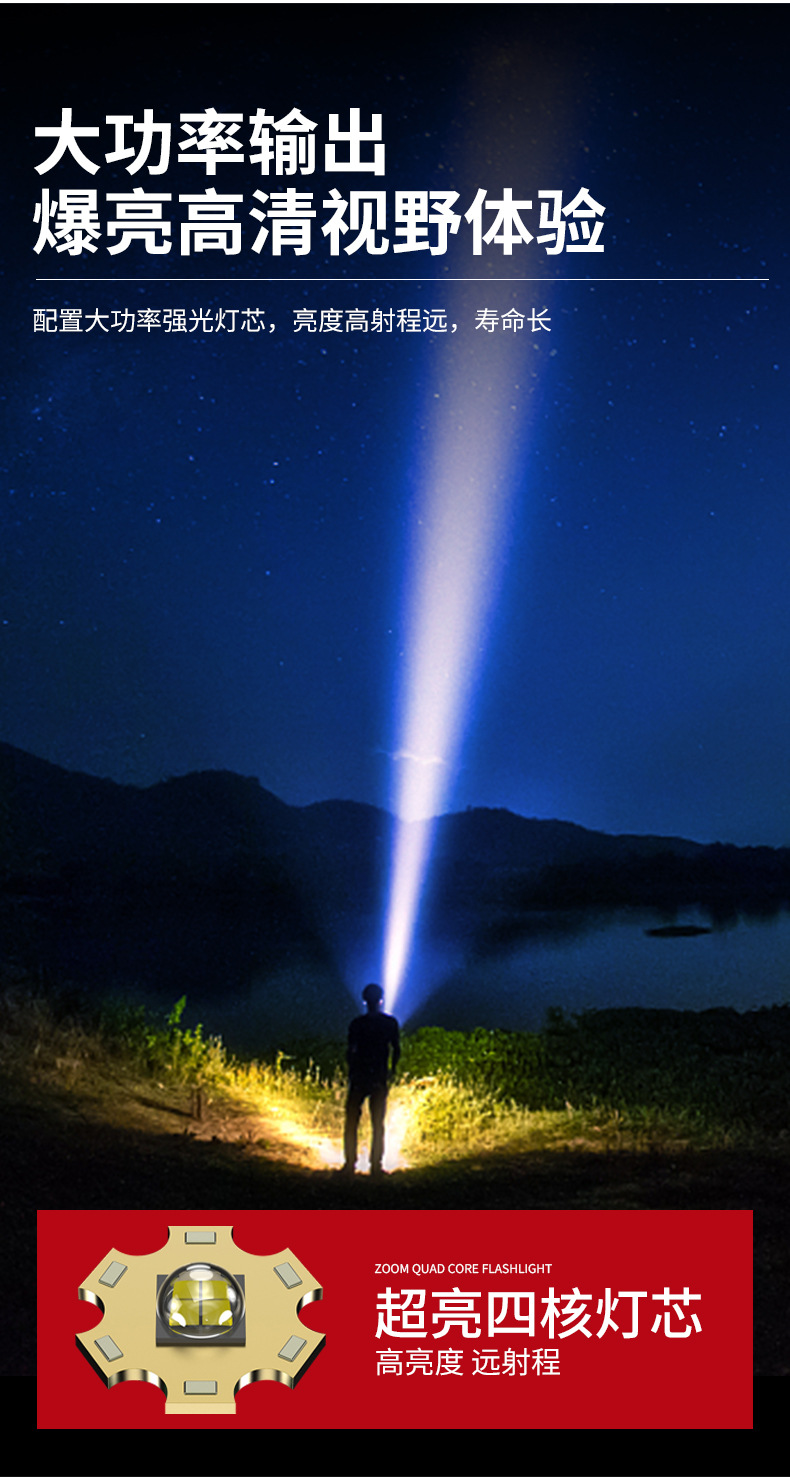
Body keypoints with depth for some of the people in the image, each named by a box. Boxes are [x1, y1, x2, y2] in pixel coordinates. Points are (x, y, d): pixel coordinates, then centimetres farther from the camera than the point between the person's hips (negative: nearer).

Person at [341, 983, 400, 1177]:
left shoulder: (357, 1024, -7)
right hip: (379, 1078, 2)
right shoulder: (391, 1023, -1)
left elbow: (351, 1052, -7)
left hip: (359, 1076, -2)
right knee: (378, 1124, 9)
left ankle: (350, 1165, 6)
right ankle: (375, 1167, 9)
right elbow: (396, 1050, 1)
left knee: (351, 1123, 7)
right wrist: (391, 1071, 14)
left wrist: (351, 1072, 4)